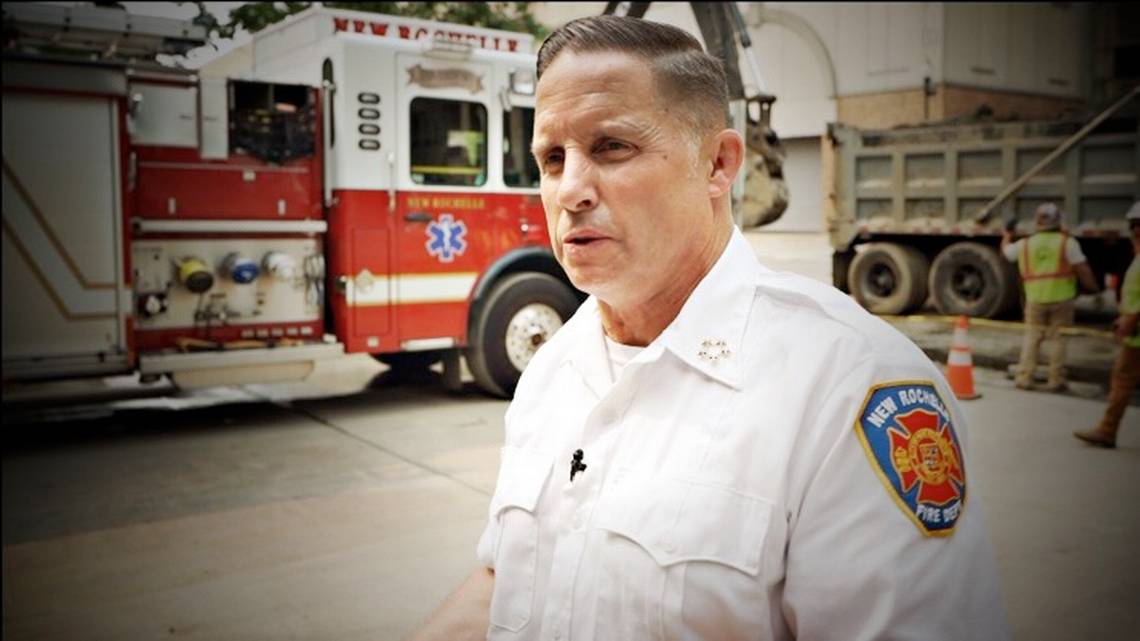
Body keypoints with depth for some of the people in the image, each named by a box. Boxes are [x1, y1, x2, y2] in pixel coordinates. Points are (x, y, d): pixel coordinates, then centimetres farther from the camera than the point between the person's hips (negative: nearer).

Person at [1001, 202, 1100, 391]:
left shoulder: (1024, 244, 5)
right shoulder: (1067, 242, -6)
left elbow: (1006, 251, 25)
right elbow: (1082, 270, -11)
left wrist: (1007, 235, 43)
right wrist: (1094, 289, -1)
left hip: (1035, 299, 2)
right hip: (1062, 298, -2)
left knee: (1032, 336, 11)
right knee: (1058, 338, 5)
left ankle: (1024, 377, 10)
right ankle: (1055, 380, 8)